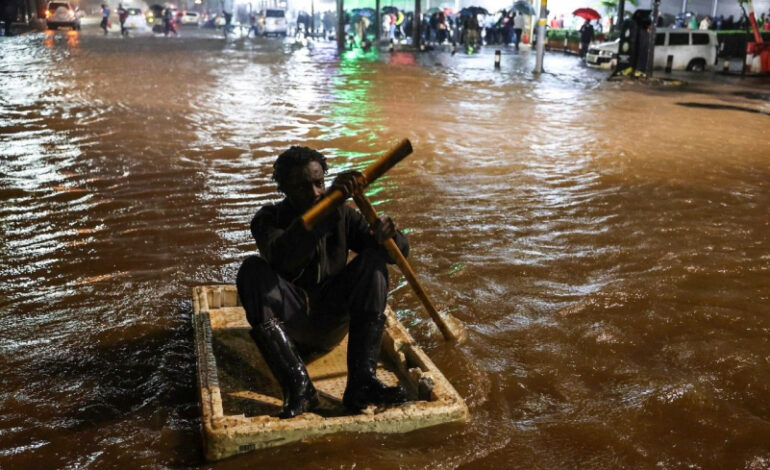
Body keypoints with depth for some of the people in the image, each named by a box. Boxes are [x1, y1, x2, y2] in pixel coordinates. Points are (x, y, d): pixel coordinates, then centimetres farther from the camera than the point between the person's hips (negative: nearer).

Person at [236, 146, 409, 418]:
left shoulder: (342, 215, 5)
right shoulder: (269, 220, -3)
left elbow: (400, 251, -2)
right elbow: (283, 257, -28)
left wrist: (387, 236, -28)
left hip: (332, 324, 2)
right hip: (288, 325, -2)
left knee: (373, 260, -18)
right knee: (253, 269, -26)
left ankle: (361, 381, -29)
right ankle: (298, 384, -35)